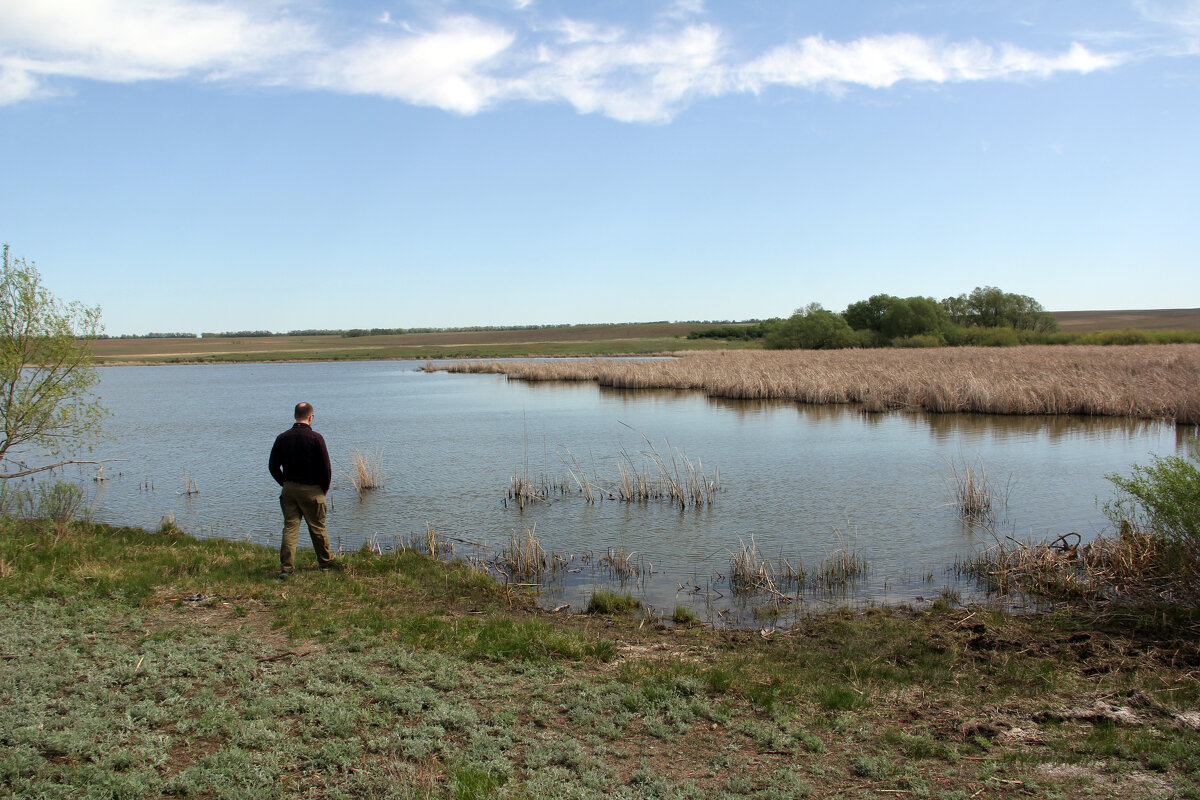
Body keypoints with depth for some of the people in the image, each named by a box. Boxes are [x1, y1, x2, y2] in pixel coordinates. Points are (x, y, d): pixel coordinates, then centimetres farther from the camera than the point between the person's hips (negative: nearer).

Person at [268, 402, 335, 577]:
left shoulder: (282, 437, 2)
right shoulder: (315, 438, -11)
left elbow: (273, 466, 7)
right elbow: (326, 468, -11)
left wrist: (285, 484, 16)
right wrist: (325, 488, 4)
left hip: (289, 489, 3)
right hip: (311, 490, -3)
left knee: (290, 527, 5)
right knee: (317, 528, 8)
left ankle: (286, 567, -2)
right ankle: (326, 563, 21)